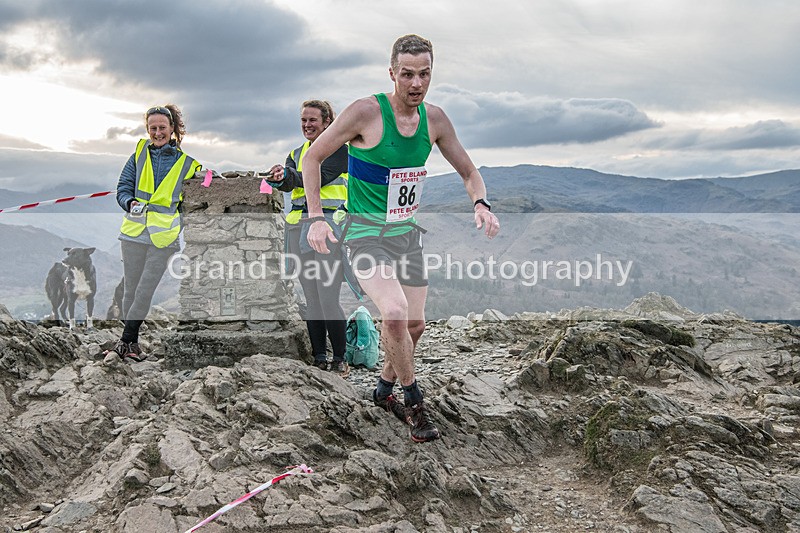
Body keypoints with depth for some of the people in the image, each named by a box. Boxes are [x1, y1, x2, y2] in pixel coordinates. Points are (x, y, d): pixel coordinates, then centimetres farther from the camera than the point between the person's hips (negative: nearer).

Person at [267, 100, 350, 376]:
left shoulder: (340, 148, 2)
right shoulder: (297, 153, 19)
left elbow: (320, 176, -14)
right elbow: (289, 182, -1)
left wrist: (288, 175, -26)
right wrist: (280, 180, -24)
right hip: (299, 227, 6)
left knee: (328, 298, -10)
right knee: (311, 298, 7)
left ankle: (340, 359, 1)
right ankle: (319, 358, 15)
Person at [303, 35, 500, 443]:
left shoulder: (434, 119, 0)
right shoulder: (366, 112, -16)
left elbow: (469, 172, 10)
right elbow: (313, 156, -7)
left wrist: (480, 204, -11)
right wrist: (315, 217, -16)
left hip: (407, 232, 6)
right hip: (366, 234, -6)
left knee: (414, 323, 8)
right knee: (395, 314, -25)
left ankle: (384, 388, 35)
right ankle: (413, 401, -1)